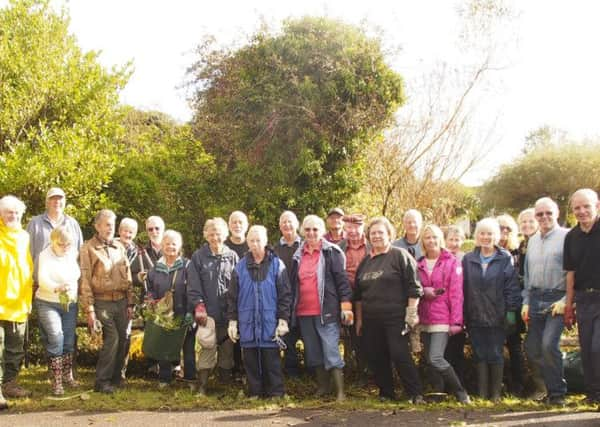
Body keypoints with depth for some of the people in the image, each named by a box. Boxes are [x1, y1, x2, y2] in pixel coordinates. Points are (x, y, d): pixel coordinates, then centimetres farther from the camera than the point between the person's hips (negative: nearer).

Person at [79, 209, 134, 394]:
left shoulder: (119, 247, 13)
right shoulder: (88, 249, -3)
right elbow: (85, 281, -6)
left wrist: (130, 303, 11)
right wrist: (89, 309, -11)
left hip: (121, 301, 5)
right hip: (102, 302, -5)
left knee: (122, 340, 5)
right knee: (112, 338, -14)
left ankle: (116, 378, 21)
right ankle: (102, 382, -3)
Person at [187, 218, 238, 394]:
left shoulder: (232, 256, 7)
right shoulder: (198, 257, 3)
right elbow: (193, 286, -1)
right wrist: (199, 306, -11)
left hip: (228, 314, 2)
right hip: (208, 313, -2)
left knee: (227, 351, 10)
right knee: (207, 351, -6)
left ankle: (226, 385, 23)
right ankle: (201, 387, -1)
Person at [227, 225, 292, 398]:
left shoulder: (277, 265, 1)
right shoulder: (240, 267, 7)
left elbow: (285, 295, 1)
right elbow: (232, 297, 10)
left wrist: (283, 320, -5)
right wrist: (232, 321, 6)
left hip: (270, 325, -2)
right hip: (247, 324, 2)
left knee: (272, 362, 2)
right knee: (251, 362, 8)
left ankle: (276, 394, 10)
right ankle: (254, 394, 17)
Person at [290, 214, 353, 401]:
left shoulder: (332, 252, -3)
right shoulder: (298, 255, 12)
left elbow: (342, 279, -7)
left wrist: (346, 305, -14)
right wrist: (292, 308, 17)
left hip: (326, 311, -6)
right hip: (304, 312, 6)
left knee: (331, 351, -7)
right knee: (313, 351, 13)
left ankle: (340, 391, -2)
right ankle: (323, 386, 26)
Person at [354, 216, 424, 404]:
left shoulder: (400, 255, -3)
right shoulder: (365, 261, 16)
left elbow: (413, 286, -7)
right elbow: (358, 294, 21)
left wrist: (411, 313, -11)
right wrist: (359, 319, 18)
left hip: (395, 318, -6)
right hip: (370, 320, 6)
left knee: (400, 355, -10)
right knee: (377, 358, 8)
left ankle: (416, 394, -2)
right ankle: (386, 393, 20)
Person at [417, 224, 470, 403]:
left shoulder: (452, 262, -2)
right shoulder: (419, 264, 11)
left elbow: (456, 293, -6)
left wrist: (456, 321, -12)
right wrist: (424, 291, -8)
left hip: (442, 318, -5)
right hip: (424, 318, 5)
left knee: (436, 358, -14)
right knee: (429, 361, 5)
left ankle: (460, 393, 1)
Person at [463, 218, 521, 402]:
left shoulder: (505, 259, 1)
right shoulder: (468, 259, 9)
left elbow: (511, 286, -2)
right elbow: (463, 288, 7)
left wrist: (511, 311, -8)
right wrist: (463, 315, 3)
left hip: (497, 316, -2)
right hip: (475, 316, 2)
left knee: (495, 355, 2)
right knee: (480, 355, 5)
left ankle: (496, 393, 12)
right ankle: (482, 394, 11)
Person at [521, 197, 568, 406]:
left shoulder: (567, 237, -5)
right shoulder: (532, 240, 16)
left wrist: (566, 300, -14)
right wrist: (526, 302, 13)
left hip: (556, 299, -6)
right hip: (535, 299, 6)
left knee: (549, 345, -16)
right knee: (532, 348, 6)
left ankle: (557, 392, 1)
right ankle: (544, 386, 25)